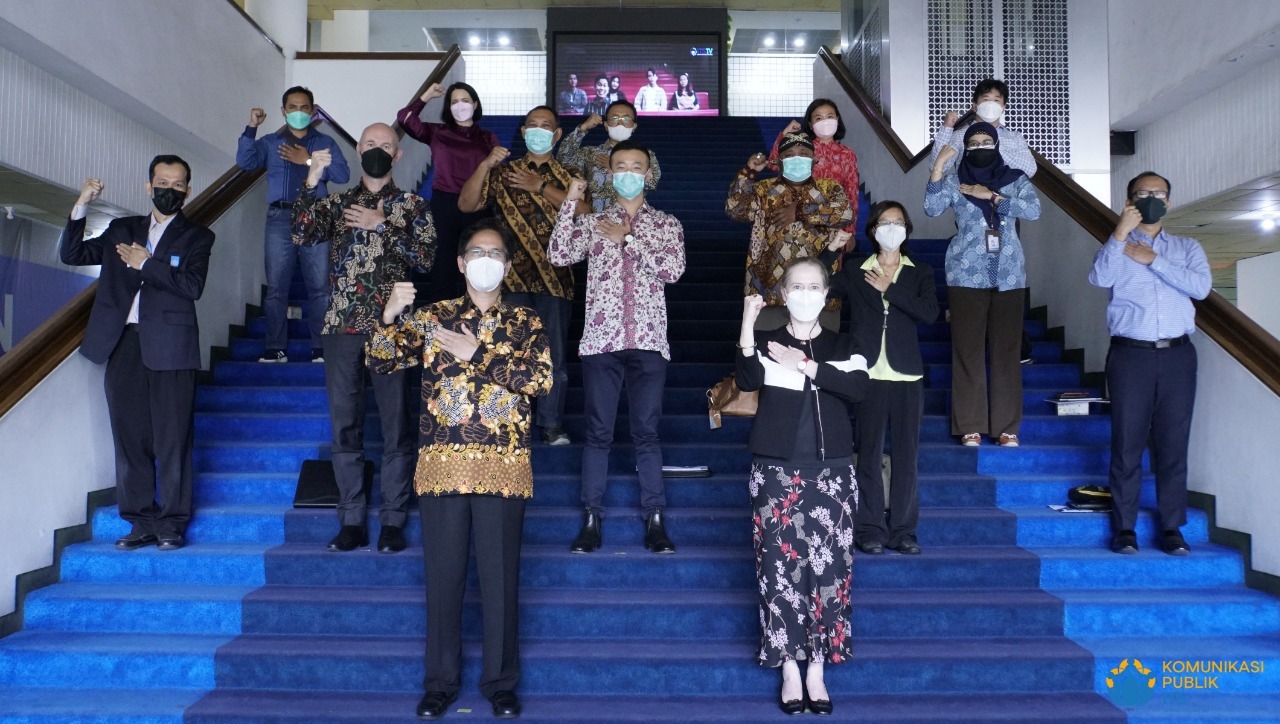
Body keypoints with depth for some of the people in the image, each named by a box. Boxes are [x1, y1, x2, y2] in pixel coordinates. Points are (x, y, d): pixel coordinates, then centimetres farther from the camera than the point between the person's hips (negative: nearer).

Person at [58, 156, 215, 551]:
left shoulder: (196, 236, 6)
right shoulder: (121, 230, 19)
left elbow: (193, 285, -8)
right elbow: (71, 255, 15)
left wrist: (146, 263, -8)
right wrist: (81, 207, 5)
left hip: (169, 348, -4)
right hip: (124, 345, 4)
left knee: (172, 440, -3)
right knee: (130, 437, 5)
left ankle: (172, 525, 4)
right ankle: (142, 523, 13)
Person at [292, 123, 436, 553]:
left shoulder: (412, 206, 8)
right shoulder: (336, 203, 14)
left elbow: (426, 258, -5)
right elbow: (301, 235, -3)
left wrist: (382, 225, -10)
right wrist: (311, 182, -10)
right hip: (342, 325, 2)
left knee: (395, 424, 0)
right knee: (344, 425, 5)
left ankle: (393, 521, 9)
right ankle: (351, 521, 14)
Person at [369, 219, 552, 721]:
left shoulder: (525, 322, 8)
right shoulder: (433, 316, 10)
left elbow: (541, 379, -9)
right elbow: (382, 365, 3)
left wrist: (477, 354, -14)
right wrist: (388, 318, -15)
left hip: (503, 468, -1)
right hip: (442, 465, 1)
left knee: (500, 576, 4)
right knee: (443, 574, 7)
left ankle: (500, 681, 19)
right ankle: (440, 681, 21)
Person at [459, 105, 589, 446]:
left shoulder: (568, 176, 13)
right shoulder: (502, 173, 13)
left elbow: (584, 212, -7)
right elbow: (466, 204, 2)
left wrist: (540, 187, -12)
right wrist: (484, 166, -9)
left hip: (554, 277, 0)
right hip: (512, 278, 0)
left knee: (554, 354, 1)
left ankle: (552, 424, 9)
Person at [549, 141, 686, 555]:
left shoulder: (667, 225, 10)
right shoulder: (592, 223, 11)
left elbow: (673, 270, -7)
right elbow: (559, 256, -4)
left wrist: (627, 240, -7)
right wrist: (570, 202, -5)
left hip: (648, 343, 0)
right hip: (600, 341, 1)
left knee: (647, 432, 2)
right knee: (598, 432, 3)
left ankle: (654, 520, 8)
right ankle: (591, 519, 10)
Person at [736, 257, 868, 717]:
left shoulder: (844, 347, 9)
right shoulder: (766, 344, 5)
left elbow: (858, 387, -11)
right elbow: (746, 382, -17)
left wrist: (804, 366, -15)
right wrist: (747, 327, -27)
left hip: (831, 472, 1)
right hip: (777, 471, -1)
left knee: (828, 567, 0)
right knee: (781, 565, -2)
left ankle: (817, 670, 11)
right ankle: (790, 670, 9)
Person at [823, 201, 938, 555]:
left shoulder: (920, 272, 11)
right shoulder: (854, 272, 8)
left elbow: (929, 312, -7)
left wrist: (889, 288, -7)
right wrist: (831, 250, -10)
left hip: (906, 376, 1)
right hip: (869, 375, -1)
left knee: (906, 455, 4)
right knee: (869, 453, 0)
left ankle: (903, 530, 13)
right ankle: (871, 530, 8)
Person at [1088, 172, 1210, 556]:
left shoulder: (1187, 247, 15)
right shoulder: (1115, 246, 11)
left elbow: (1201, 287, -4)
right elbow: (1100, 278, -11)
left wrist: (1152, 258, -6)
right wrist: (1120, 233, -17)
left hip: (1177, 355, 2)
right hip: (1130, 354, -1)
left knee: (1173, 443, 1)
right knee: (1127, 442, -1)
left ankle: (1172, 528, 9)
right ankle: (1124, 528, 5)